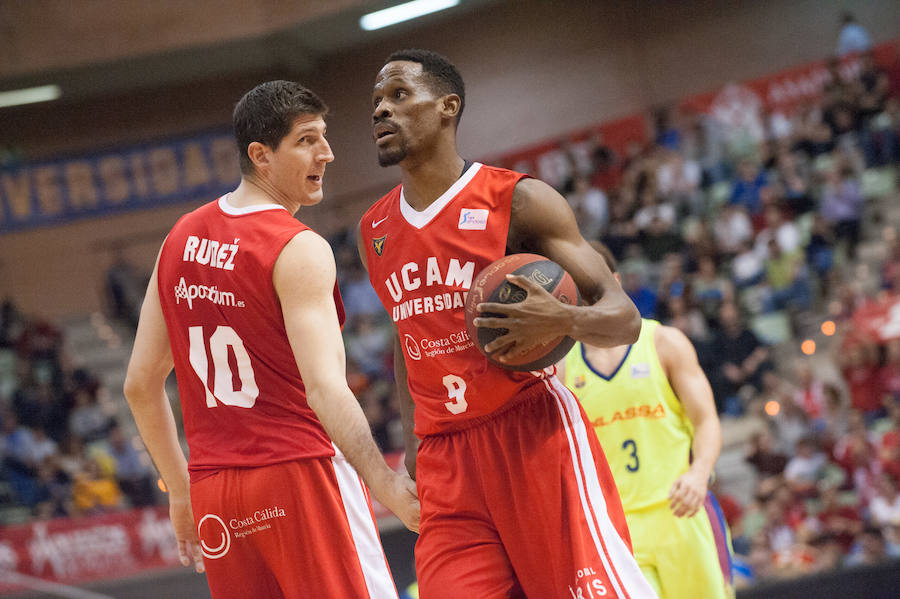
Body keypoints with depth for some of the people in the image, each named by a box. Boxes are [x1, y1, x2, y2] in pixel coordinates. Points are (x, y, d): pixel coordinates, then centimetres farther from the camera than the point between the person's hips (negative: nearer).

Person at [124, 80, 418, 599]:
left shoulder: (180, 240, 10)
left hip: (214, 487, 7)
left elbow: (141, 385, 14)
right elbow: (324, 390, -24)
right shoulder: (299, 250, -12)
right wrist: (389, 487, -30)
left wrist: (181, 491, 22)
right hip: (301, 476, -7)